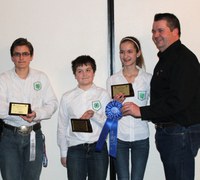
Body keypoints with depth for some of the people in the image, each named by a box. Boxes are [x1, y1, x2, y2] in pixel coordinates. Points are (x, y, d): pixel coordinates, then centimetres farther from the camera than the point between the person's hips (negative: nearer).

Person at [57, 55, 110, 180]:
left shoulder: (103, 94, 4)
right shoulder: (67, 98, 5)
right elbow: (62, 127, 9)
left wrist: (94, 114, -16)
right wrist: (63, 153, 9)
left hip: (98, 147, 0)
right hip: (75, 148, 0)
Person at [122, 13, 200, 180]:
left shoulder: (184, 58, -14)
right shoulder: (165, 59, 20)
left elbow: (179, 100, -23)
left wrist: (142, 111, -20)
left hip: (181, 132, -10)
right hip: (165, 131, 10)